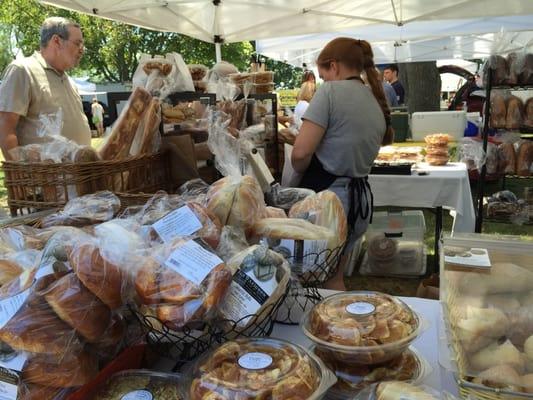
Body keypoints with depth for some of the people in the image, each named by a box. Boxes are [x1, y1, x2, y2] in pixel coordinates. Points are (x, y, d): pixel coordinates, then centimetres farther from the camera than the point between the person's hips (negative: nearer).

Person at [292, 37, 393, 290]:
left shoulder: (331, 91, -11)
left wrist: (301, 171, 2)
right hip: (361, 199, 8)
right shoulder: (378, 104, 14)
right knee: (334, 279, 23)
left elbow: (301, 152, -19)